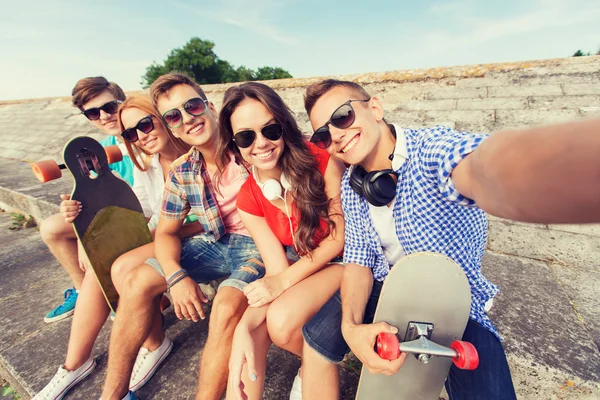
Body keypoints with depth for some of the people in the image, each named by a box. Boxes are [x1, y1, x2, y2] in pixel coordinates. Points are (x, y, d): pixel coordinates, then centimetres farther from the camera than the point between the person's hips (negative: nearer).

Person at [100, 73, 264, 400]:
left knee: (227, 306, -31)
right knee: (136, 281, -1)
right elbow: (166, 232, 8)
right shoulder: (181, 172, 1)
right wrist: (176, 276, -11)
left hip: (260, 244, -5)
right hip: (215, 243, 6)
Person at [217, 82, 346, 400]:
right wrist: (244, 327, -27)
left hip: (343, 259, -3)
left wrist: (285, 280, -18)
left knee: (281, 320, -24)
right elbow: (277, 272, -11)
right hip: (302, 268, 3)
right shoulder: (248, 201, -8)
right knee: (251, 329, -21)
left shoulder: (321, 160, -20)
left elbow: (341, 235, -14)